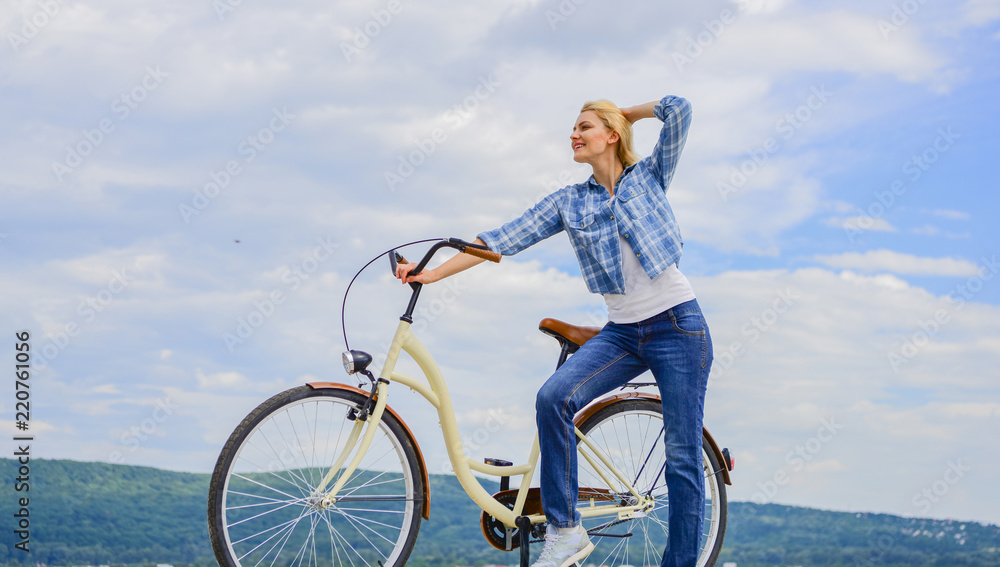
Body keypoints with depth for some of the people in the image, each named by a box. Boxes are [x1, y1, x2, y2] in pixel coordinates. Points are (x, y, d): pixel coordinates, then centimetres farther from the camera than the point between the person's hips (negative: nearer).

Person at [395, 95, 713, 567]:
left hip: (678, 327, -3)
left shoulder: (650, 176, 3)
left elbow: (678, 110, -9)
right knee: (553, 397, -22)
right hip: (622, 332, 3)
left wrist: (627, 113, 7)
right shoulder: (569, 202, 9)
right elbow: (505, 239, 2)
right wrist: (432, 272, -6)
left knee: (682, 457, -3)